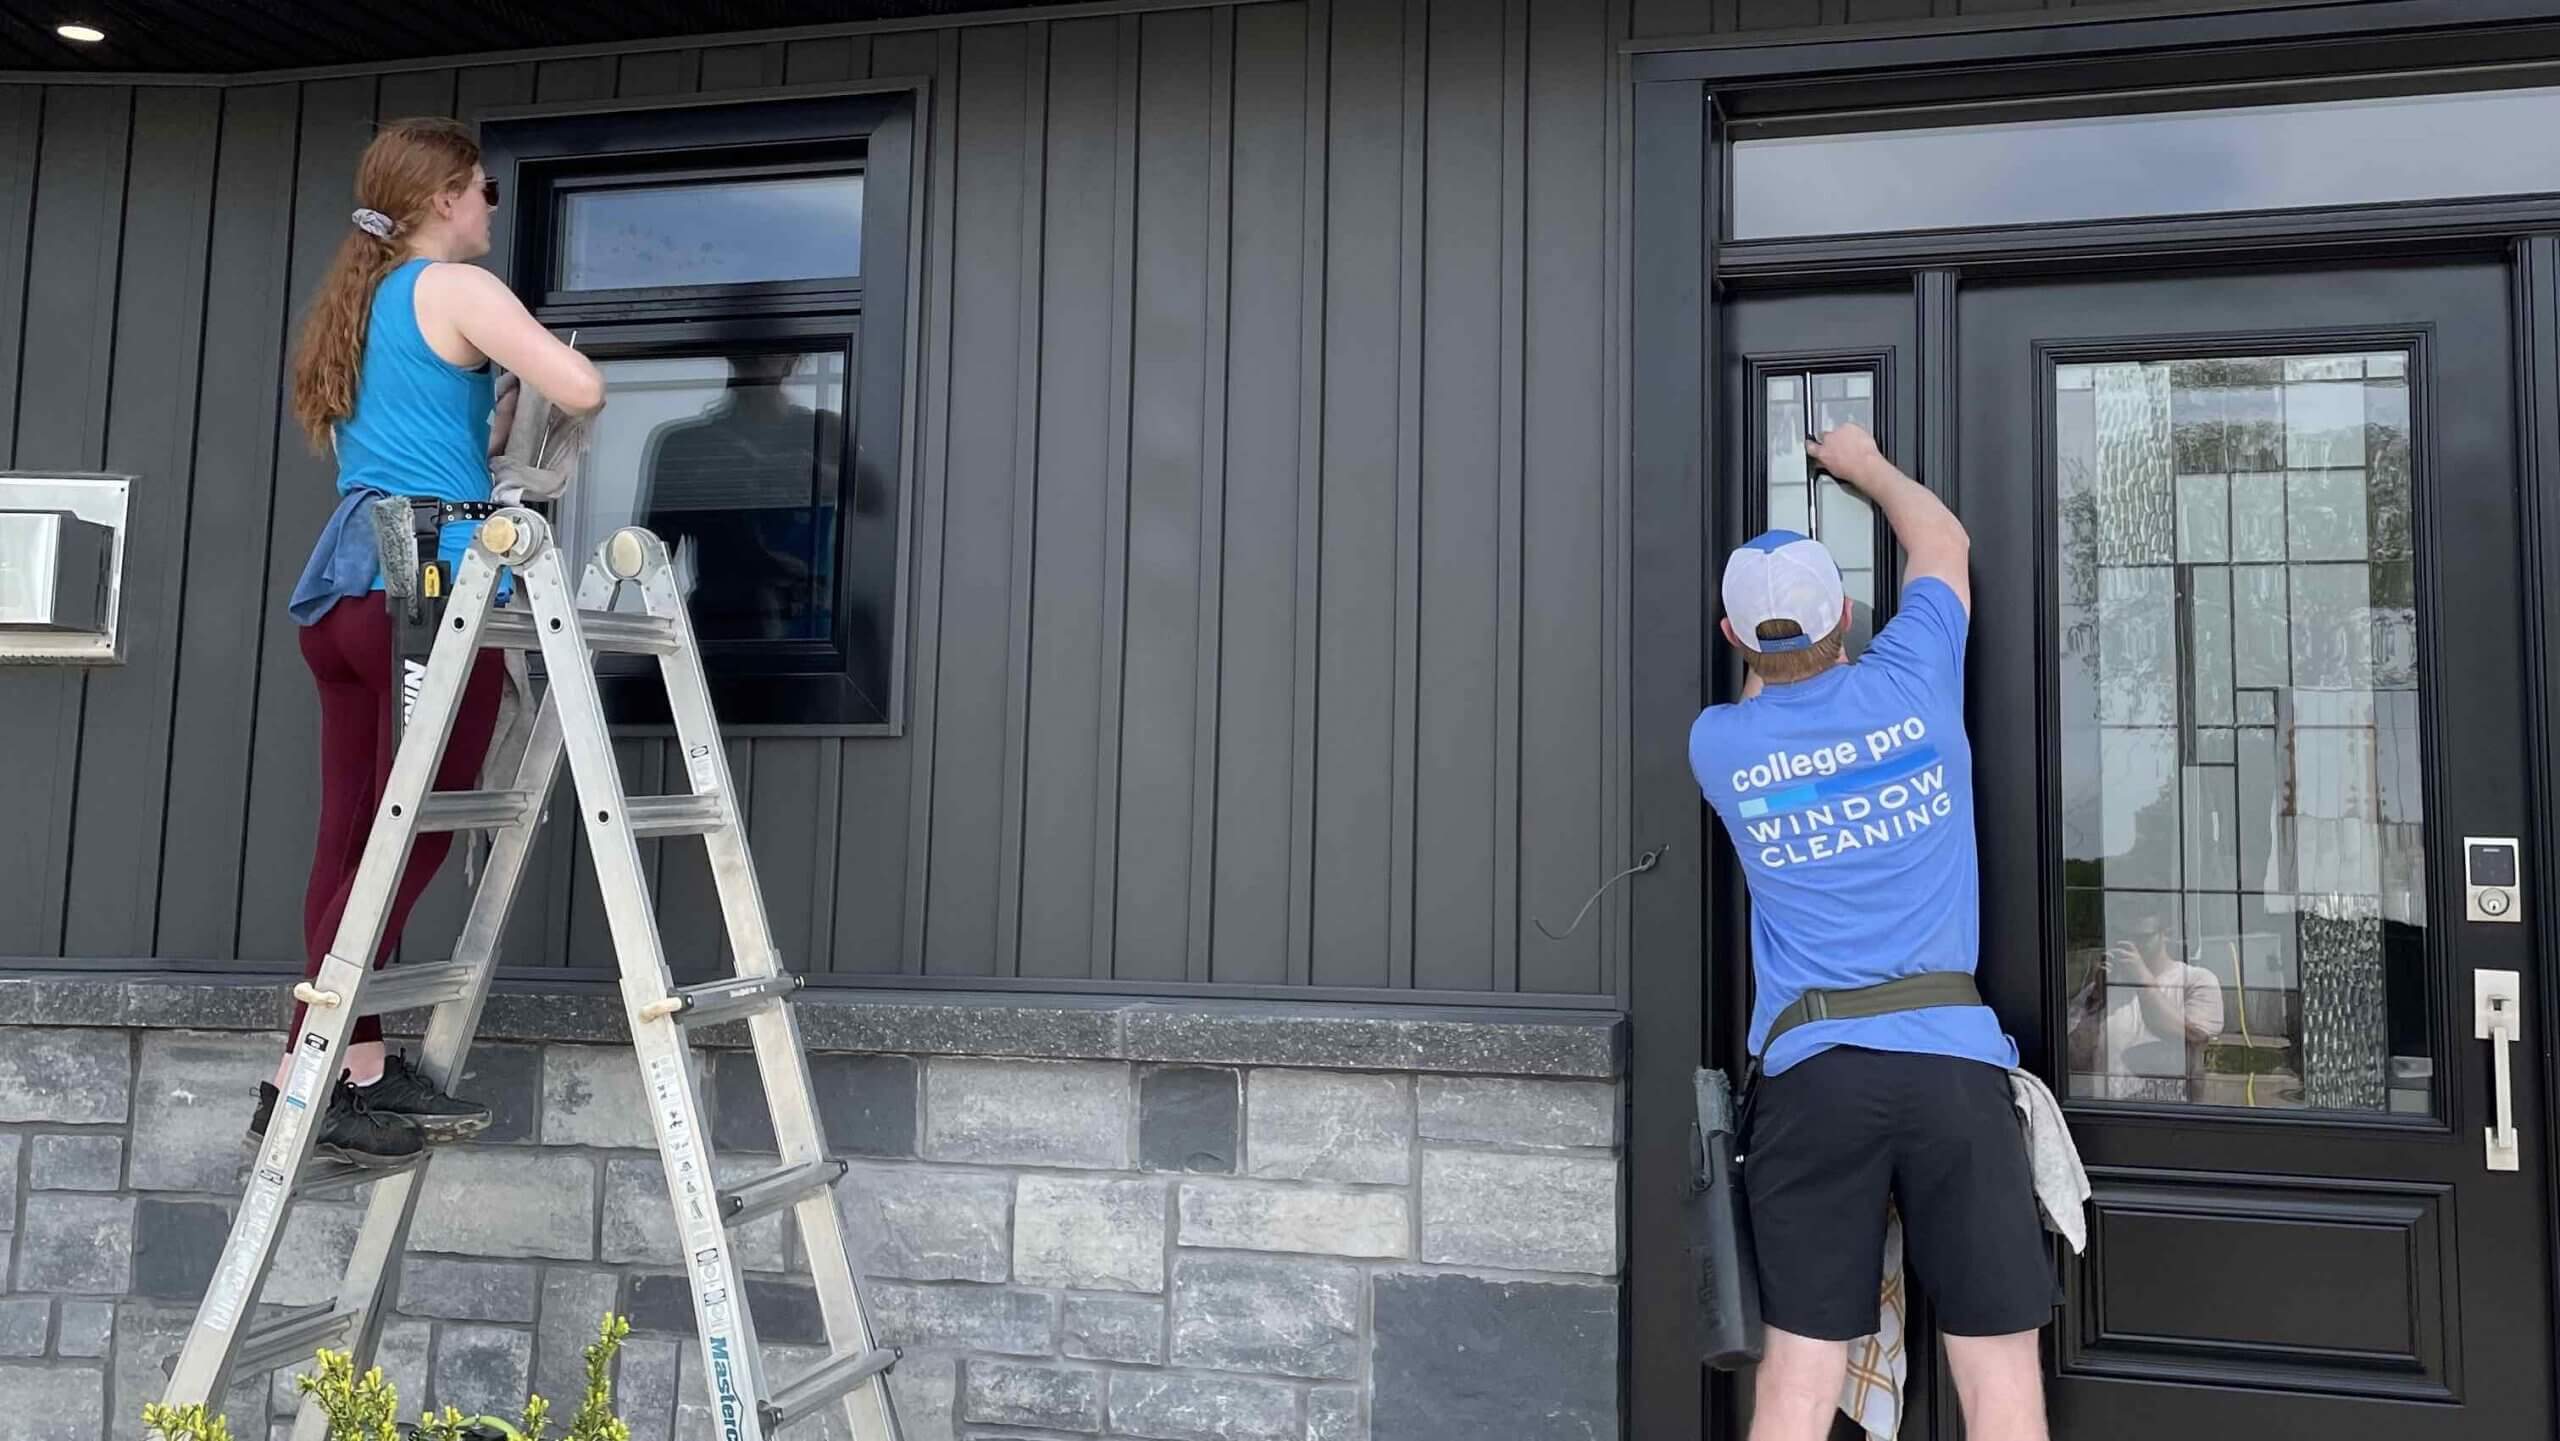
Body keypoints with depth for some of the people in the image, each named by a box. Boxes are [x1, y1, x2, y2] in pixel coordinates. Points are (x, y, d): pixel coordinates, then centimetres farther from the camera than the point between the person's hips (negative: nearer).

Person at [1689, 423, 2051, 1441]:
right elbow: (1944, 542, 23)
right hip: (1950, 1062, 0)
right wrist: (1867, 464, 38)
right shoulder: (1911, 682, 3)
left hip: (1810, 1075, 1)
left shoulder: (1717, 744, 5)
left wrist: (1763, 654, 45)